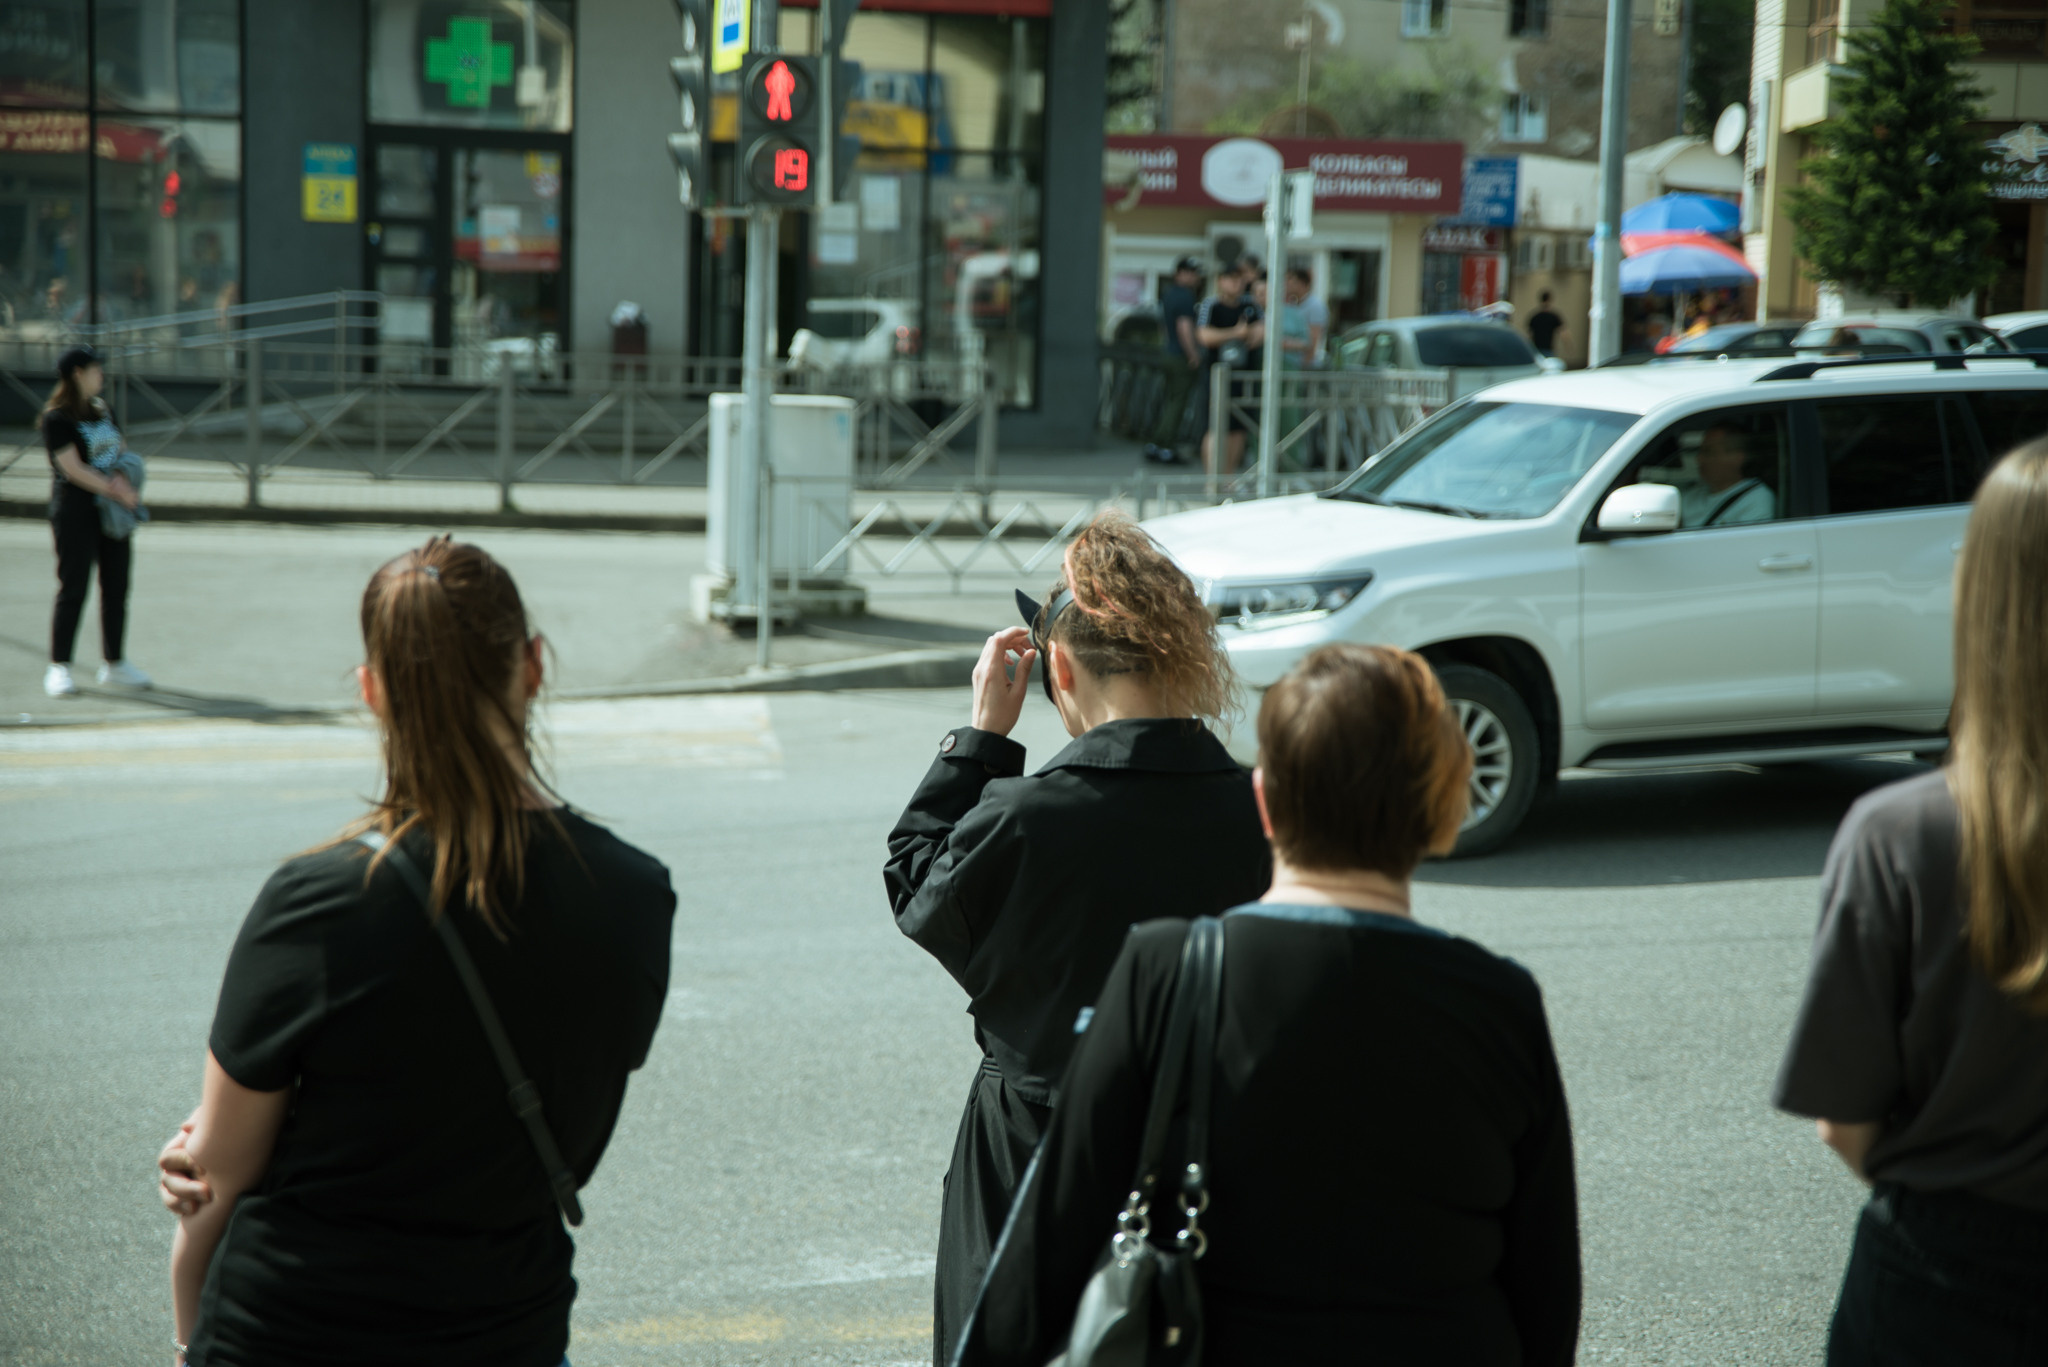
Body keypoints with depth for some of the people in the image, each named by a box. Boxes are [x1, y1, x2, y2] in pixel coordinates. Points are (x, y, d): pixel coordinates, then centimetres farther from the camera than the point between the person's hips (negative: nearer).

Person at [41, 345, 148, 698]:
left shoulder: (102, 411, 15)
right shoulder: (56, 418, -9)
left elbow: (122, 451, 16)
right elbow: (73, 469, -16)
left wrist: (123, 479, -6)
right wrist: (116, 492, -18)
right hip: (75, 513, -7)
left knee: (116, 587, 8)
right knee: (73, 589, -6)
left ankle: (114, 665, 17)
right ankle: (59, 669, 0)